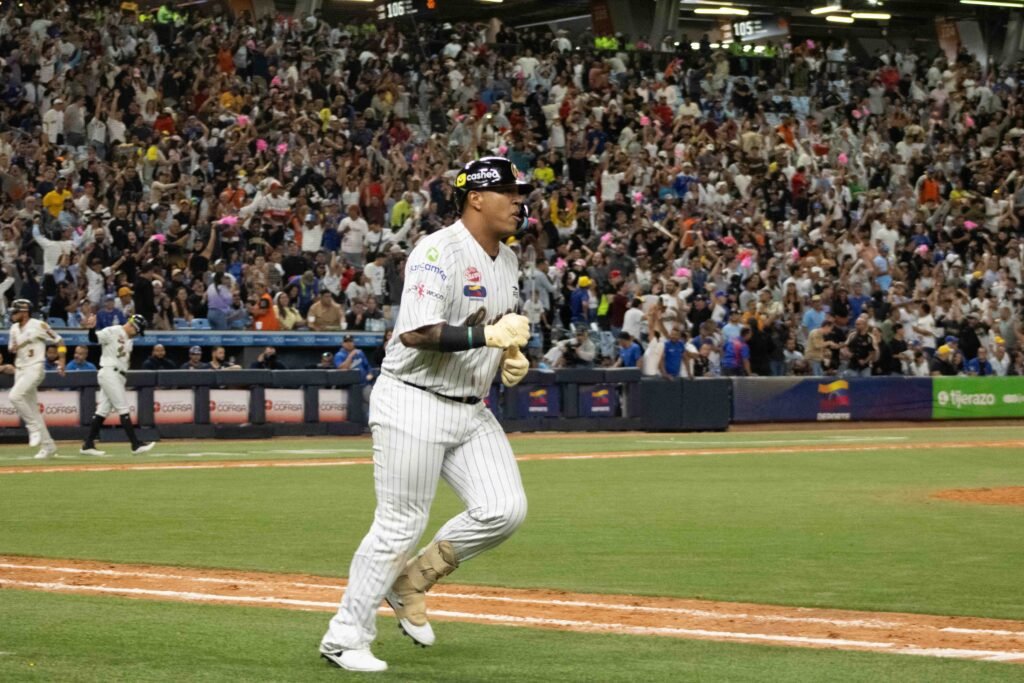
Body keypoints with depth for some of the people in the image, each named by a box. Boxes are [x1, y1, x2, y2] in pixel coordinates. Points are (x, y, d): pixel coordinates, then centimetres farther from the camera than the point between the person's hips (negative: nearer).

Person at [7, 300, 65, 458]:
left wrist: (61, 361, -11)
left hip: (34, 369, -8)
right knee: (31, 409, 7)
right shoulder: (14, 328, 11)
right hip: (20, 370, 8)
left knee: (15, 396, -27)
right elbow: (11, 348, 21)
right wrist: (13, 348, -3)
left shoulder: (38, 326, -9)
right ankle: (47, 445, 12)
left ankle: (34, 427, -14)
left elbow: (59, 341, -3)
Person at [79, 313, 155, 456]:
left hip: (119, 376, 9)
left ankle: (88, 445, 11)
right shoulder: (112, 332, -8)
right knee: (123, 408, -9)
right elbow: (94, 339, -19)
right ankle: (136, 445, -10)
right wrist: (91, 329, -38)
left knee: (103, 411, 8)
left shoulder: (129, 340, 18)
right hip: (109, 373, -9)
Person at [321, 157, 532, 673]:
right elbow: (415, 333, -26)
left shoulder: (507, 260, 11)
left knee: (505, 509, -4)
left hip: (470, 408, 8)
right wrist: (487, 335, -29)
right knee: (400, 523, -5)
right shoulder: (439, 252, -17)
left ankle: (411, 580, 16)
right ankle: (345, 638, 7)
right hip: (414, 404, -8)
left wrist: (511, 358, 5)